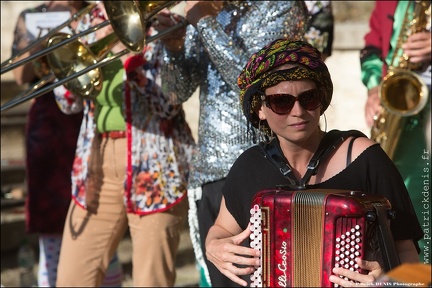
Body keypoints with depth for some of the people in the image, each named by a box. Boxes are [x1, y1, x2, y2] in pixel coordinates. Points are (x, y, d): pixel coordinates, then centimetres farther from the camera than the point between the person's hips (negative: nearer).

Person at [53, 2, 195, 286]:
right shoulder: (91, 27, 13)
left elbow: (168, 105, -12)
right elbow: (70, 103, 9)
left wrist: (128, 54, -19)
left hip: (154, 165, -5)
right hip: (97, 161, 5)